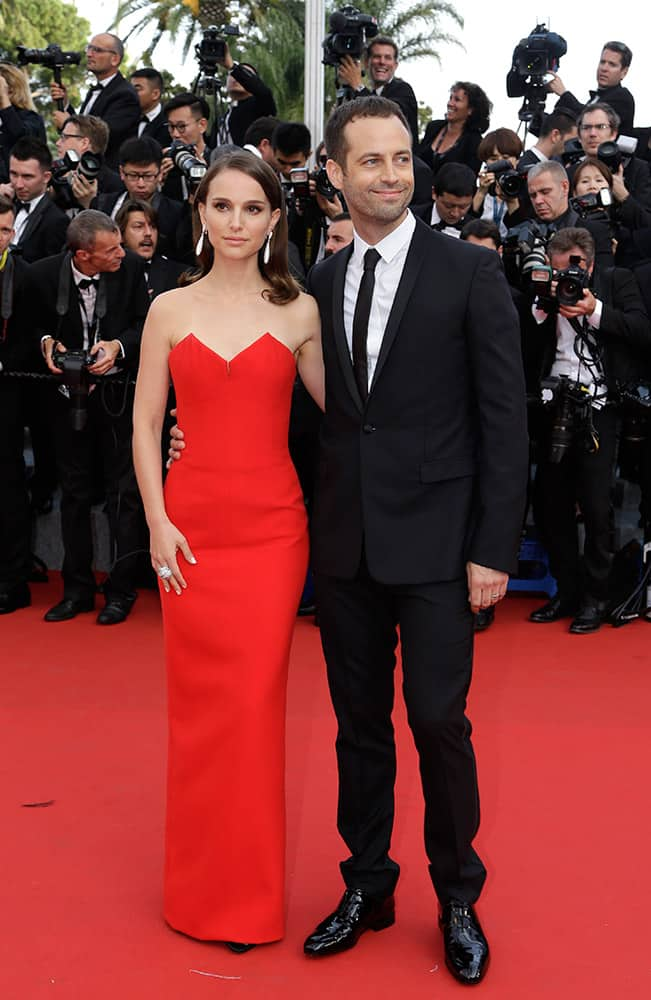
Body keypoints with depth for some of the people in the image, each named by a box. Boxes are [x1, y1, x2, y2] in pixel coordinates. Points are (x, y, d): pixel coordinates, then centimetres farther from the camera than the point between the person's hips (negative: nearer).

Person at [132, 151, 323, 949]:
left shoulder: (299, 312, 3)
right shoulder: (169, 311, 5)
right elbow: (146, 424, 4)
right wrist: (157, 522, -4)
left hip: (270, 524, -1)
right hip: (192, 523, 1)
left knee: (254, 700, 0)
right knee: (197, 701, 7)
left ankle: (251, 893, 17)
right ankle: (198, 889, 23)